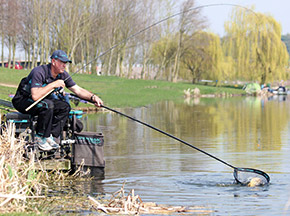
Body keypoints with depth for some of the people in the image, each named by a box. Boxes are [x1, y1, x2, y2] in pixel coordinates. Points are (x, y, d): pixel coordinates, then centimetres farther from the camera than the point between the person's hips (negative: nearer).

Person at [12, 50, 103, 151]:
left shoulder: (63, 75, -3)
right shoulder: (39, 72, -28)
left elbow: (78, 90, 0)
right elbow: (35, 96, -37)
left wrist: (93, 97, -15)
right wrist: (53, 84, -33)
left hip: (42, 100, 8)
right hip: (22, 100, -8)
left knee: (65, 106, -11)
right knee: (47, 105, -34)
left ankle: (52, 136, -12)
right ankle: (40, 138, -21)